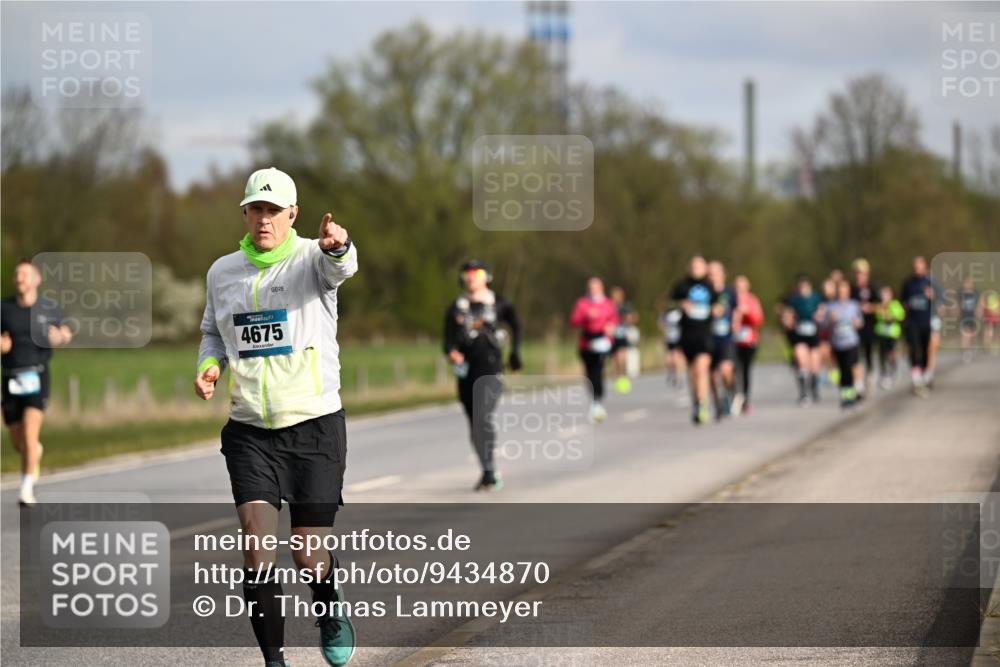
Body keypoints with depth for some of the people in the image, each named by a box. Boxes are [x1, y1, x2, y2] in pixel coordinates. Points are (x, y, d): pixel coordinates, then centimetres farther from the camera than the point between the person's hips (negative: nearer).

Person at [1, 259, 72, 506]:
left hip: (37, 377, -2)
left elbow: (66, 335, 15)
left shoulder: (49, 308, 1)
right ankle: (35, 455, 48)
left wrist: (59, 337, -9)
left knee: (30, 433, -19)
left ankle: (27, 490, -16)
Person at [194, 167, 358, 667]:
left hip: (314, 426, -3)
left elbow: (340, 267, -29)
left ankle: (331, 611, 34)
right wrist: (209, 364, 2)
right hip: (249, 432, 3)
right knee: (257, 540, -15)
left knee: (309, 556, -1)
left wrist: (337, 247, -54)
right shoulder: (222, 272, 8)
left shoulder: (312, 259, -5)